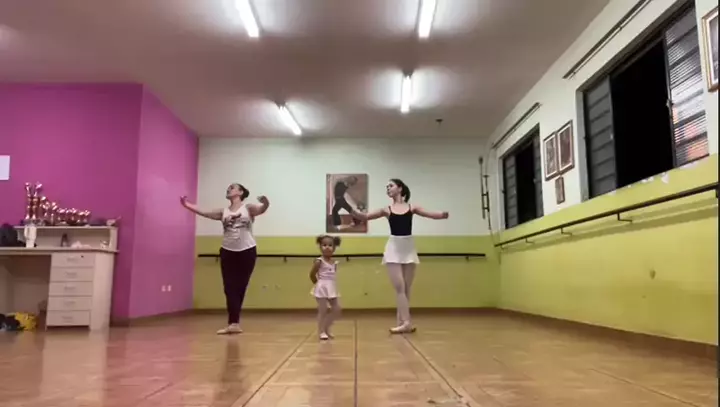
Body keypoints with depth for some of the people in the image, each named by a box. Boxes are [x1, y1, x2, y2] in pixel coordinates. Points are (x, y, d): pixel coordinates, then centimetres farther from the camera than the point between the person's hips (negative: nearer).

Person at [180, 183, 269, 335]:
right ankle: (233, 323, 0)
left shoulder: (248, 208, -1)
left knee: (239, 288, 4)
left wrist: (265, 203, -43)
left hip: (247, 251, -3)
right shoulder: (223, 212, 9)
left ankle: (233, 322, 12)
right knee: (230, 288, -2)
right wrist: (187, 205, -8)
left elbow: (262, 209, -20)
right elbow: (204, 213, 2)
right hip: (228, 252, 3)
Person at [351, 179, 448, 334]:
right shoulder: (387, 210, 4)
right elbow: (365, 217, -1)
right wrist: (352, 211, -19)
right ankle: (406, 322, -10)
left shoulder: (411, 207, 4)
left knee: (406, 288, 4)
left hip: (409, 248, 1)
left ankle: (401, 322, 11)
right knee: (399, 287, -8)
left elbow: (431, 214, 0)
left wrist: (442, 215, -22)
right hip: (394, 249, -1)